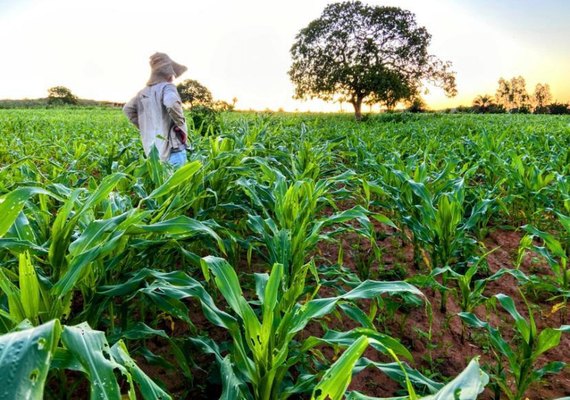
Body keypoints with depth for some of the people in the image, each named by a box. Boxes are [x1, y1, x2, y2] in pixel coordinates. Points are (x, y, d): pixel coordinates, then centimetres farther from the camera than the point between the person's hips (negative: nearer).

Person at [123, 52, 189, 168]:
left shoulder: (144, 92, 14)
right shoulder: (167, 87, -9)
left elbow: (127, 109, 22)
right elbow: (171, 103, -30)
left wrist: (144, 127, 19)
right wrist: (181, 124, -15)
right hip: (172, 148, -8)